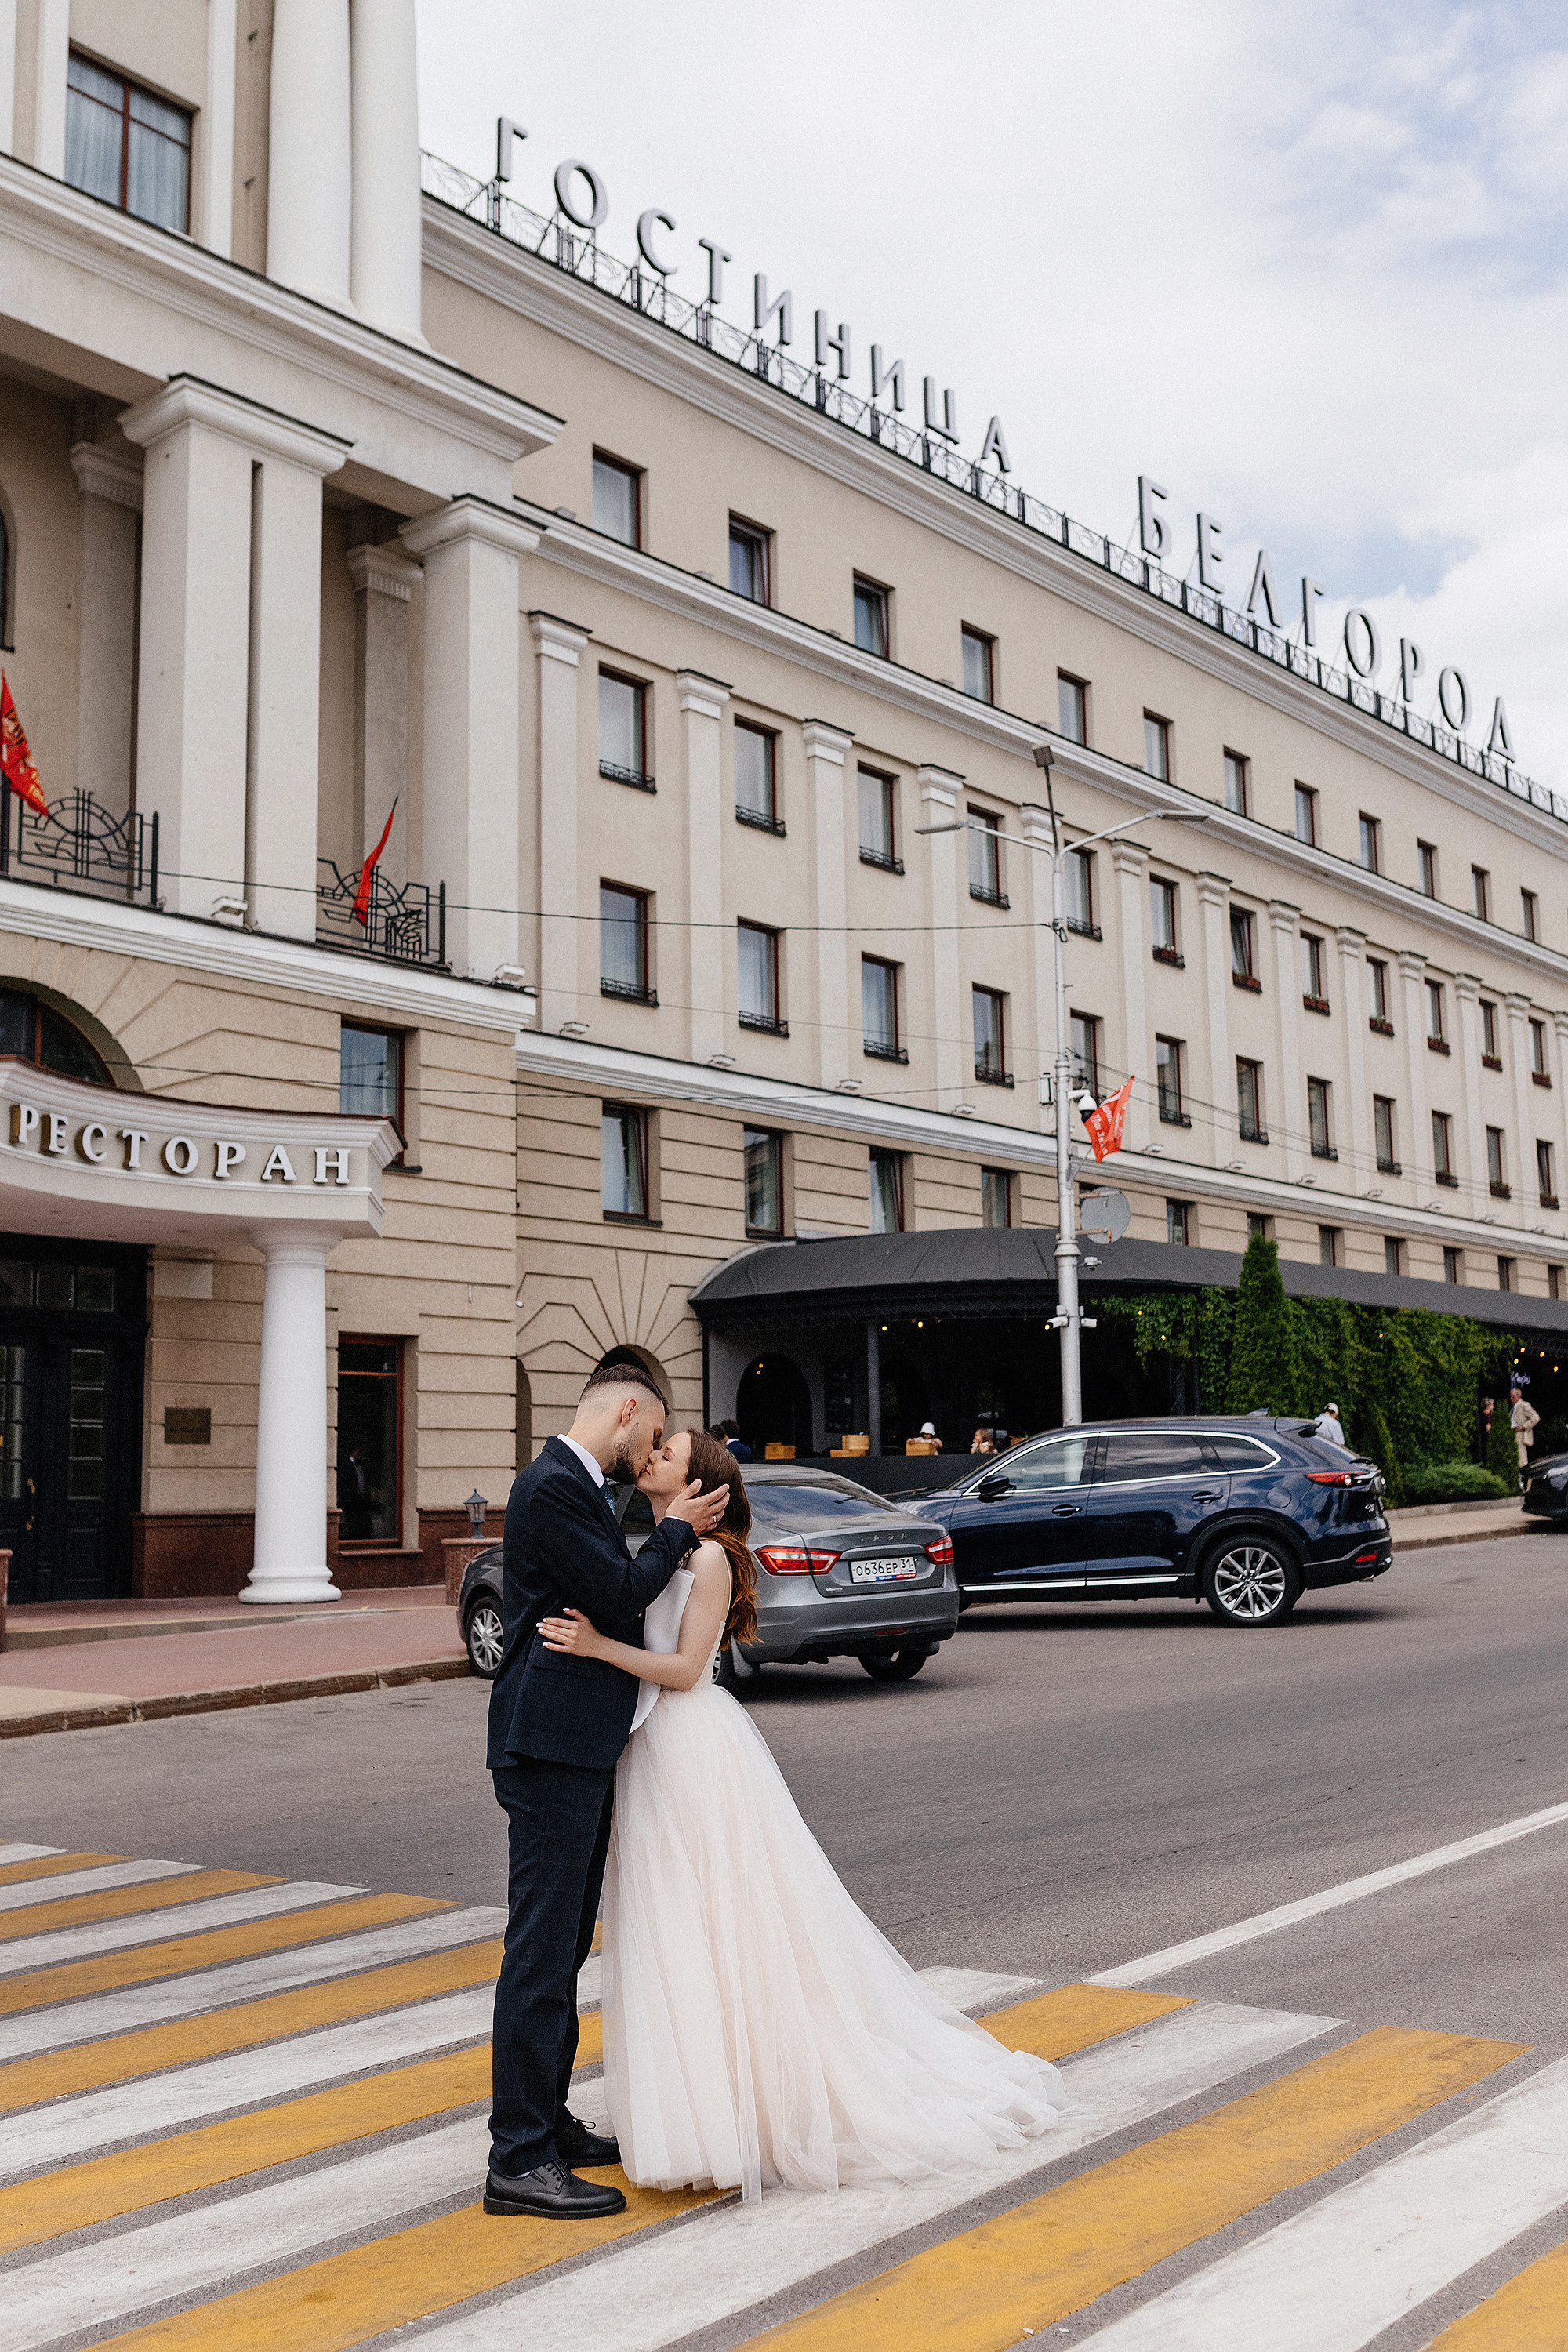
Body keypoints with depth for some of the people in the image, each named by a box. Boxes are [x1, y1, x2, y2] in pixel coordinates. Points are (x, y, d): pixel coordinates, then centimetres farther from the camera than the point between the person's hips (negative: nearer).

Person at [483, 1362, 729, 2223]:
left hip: (579, 1744, 11)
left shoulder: (578, 1485, 17)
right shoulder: (553, 1484, -15)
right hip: (551, 1741, -11)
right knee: (541, 1946, -7)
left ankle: (546, 2121, 27)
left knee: (563, 1945, 17)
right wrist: (676, 1530, -3)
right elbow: (619, 1592, -16)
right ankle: (519, 2161, -2)